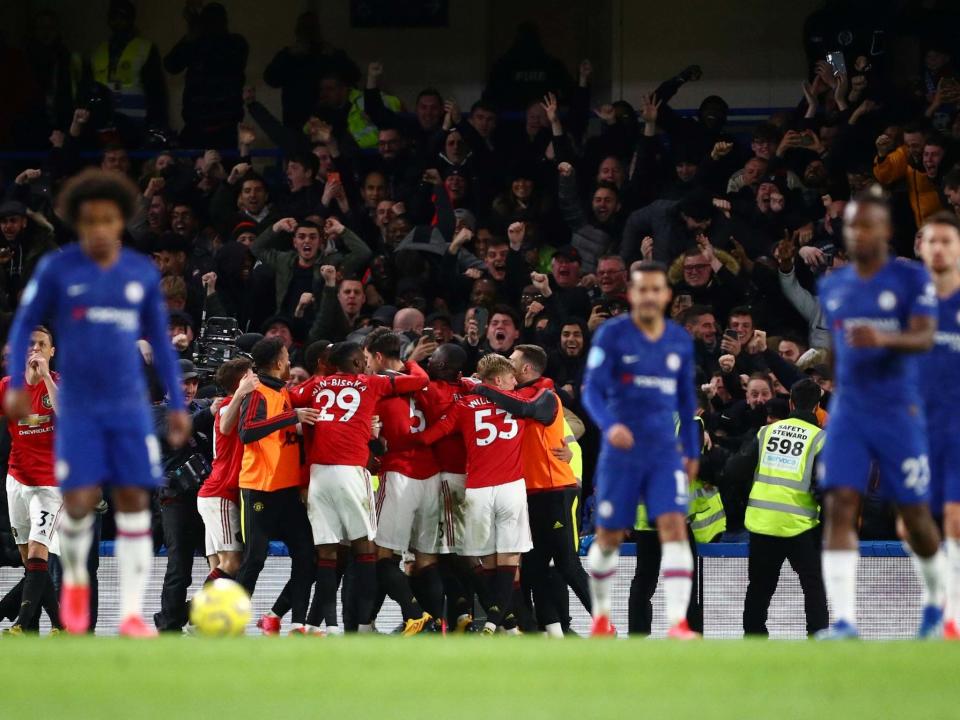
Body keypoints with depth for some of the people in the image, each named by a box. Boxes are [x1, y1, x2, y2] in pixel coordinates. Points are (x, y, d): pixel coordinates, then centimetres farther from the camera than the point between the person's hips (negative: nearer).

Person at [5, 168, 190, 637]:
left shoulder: (143, 274, 4)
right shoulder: (56, 270, -2)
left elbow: (160, 342, 13)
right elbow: (24, 324, 6)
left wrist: (177, 404, 11)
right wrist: (16, 385, -5)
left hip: (130, 406, 2)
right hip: (78, 408, -2)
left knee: (134, 501, -6)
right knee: (79, 502, -11)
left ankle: (132, 612, -4)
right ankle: (75, 580, 19)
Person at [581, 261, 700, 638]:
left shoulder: (680, 341, 7)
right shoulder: (612, 335, -6)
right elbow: (592, 390, -11)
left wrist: (692, 450, 18)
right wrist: (609, 425, -30)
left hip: (665, 452, 2)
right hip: (621, 450, -2)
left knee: (674, 529, -15)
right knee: (609, 537, 7)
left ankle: (678, 622, -22)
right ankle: (601, 615, 31)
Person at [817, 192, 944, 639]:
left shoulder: (912, 280, -4)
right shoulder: (832, 288, 11)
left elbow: (924, 338, -17)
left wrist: (885, 339, -36)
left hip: (898, 413, -3)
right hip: (848, 413, 3)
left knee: (915, 516, 3)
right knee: (838, 507, -14)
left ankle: (934, 598, 31)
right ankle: (843, 619, -19)